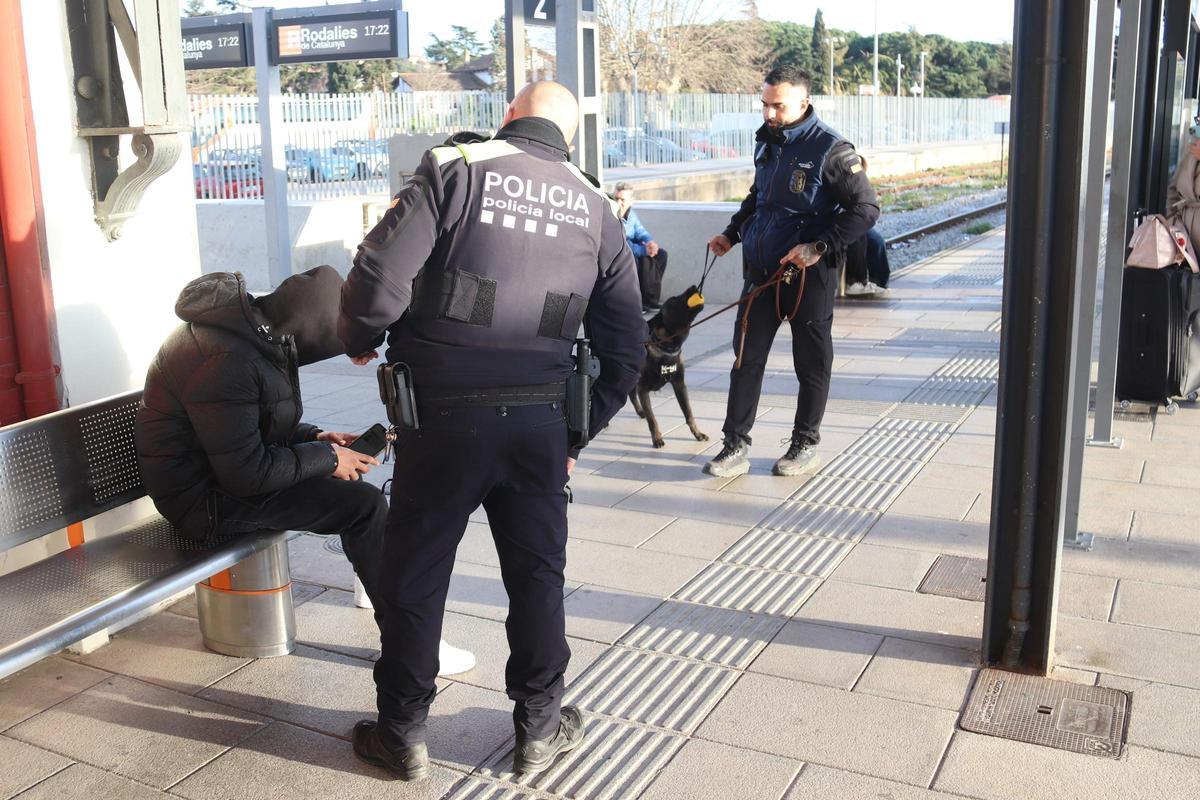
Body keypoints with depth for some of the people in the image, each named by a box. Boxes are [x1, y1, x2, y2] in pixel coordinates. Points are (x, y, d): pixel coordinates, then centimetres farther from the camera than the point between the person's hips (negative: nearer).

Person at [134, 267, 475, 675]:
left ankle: (371, 581, 33)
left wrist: (316, 438, 3)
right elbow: (245, 473, -28)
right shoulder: (227, 360, -30)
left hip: (219, 462, 10)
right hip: (206, 498, -10)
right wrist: (325, 457, -16)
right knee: (366, 504, -16)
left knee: (348, 475, 18)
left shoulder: (245, 321, 1)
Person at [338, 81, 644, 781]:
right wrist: (581, 432, 17)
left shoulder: (454, 170, -5)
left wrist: (360, 341, 6)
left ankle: (403, 733, 26)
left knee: (416, 575, 12)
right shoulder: (595, 207, 8)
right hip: (540, 421, 3)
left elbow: (380, 275, -15)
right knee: (537, 573, 17)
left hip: (444, 416, -2)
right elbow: (627, 343, 8)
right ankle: (540, 728, 29)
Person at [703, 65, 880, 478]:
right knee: (746, 357, 5)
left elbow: (866, 208, -13)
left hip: (808, 273, -6)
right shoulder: (767, 141, 10)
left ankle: (805, 444, 22)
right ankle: (735, 446, 10)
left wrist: (820, 247, -20)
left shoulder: (829, 149, -13)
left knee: (812, 362, 8)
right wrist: (732, 233, 15)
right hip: (761, 269, 7)